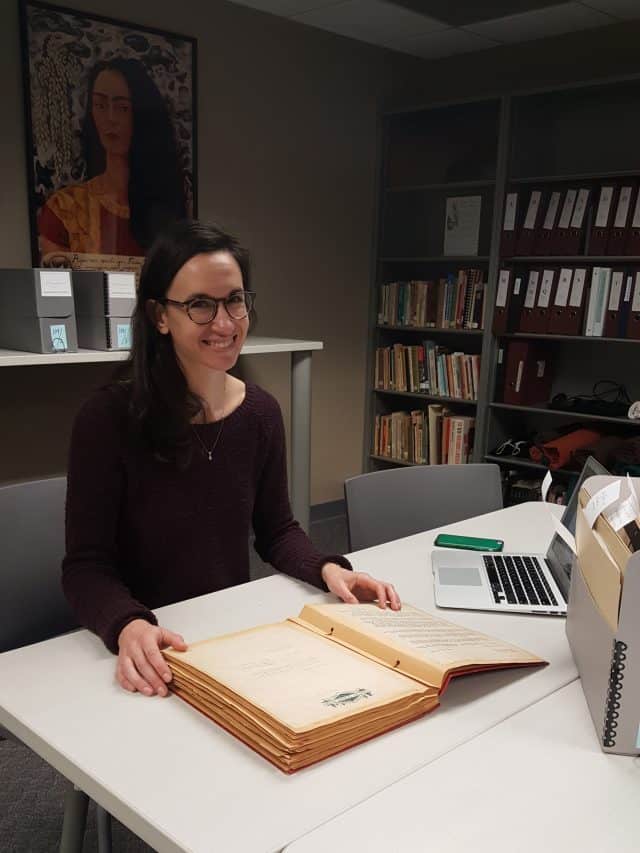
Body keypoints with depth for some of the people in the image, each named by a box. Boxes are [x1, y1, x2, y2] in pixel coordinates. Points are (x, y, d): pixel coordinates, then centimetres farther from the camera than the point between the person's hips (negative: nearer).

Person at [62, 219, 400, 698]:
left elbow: (276, 529, 7)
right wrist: (129, 626, -32)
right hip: (153, 653, -2)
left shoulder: (261, 412, -1)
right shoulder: (108, 418, -15)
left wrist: (328, 569, -11)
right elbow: (86, 565, -14)